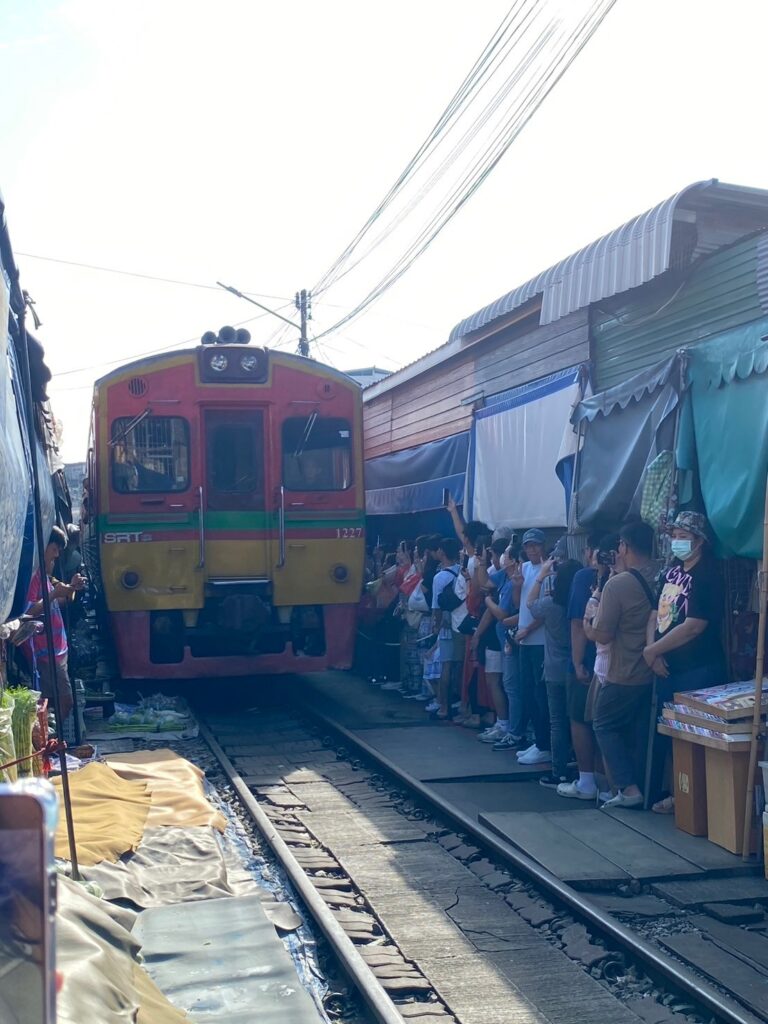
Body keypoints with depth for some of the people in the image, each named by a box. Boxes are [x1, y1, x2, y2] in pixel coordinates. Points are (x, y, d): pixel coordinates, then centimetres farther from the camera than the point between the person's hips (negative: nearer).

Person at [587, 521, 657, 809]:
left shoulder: (617, 584, -18)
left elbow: (603, 634, -17)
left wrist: (586, 627, 7)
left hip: (624, 676, -6)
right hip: (653, 673, 6)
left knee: (606, 725, 10)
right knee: (640, 732, 15)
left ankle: (628, 787, 0)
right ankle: (643, 790, 18)